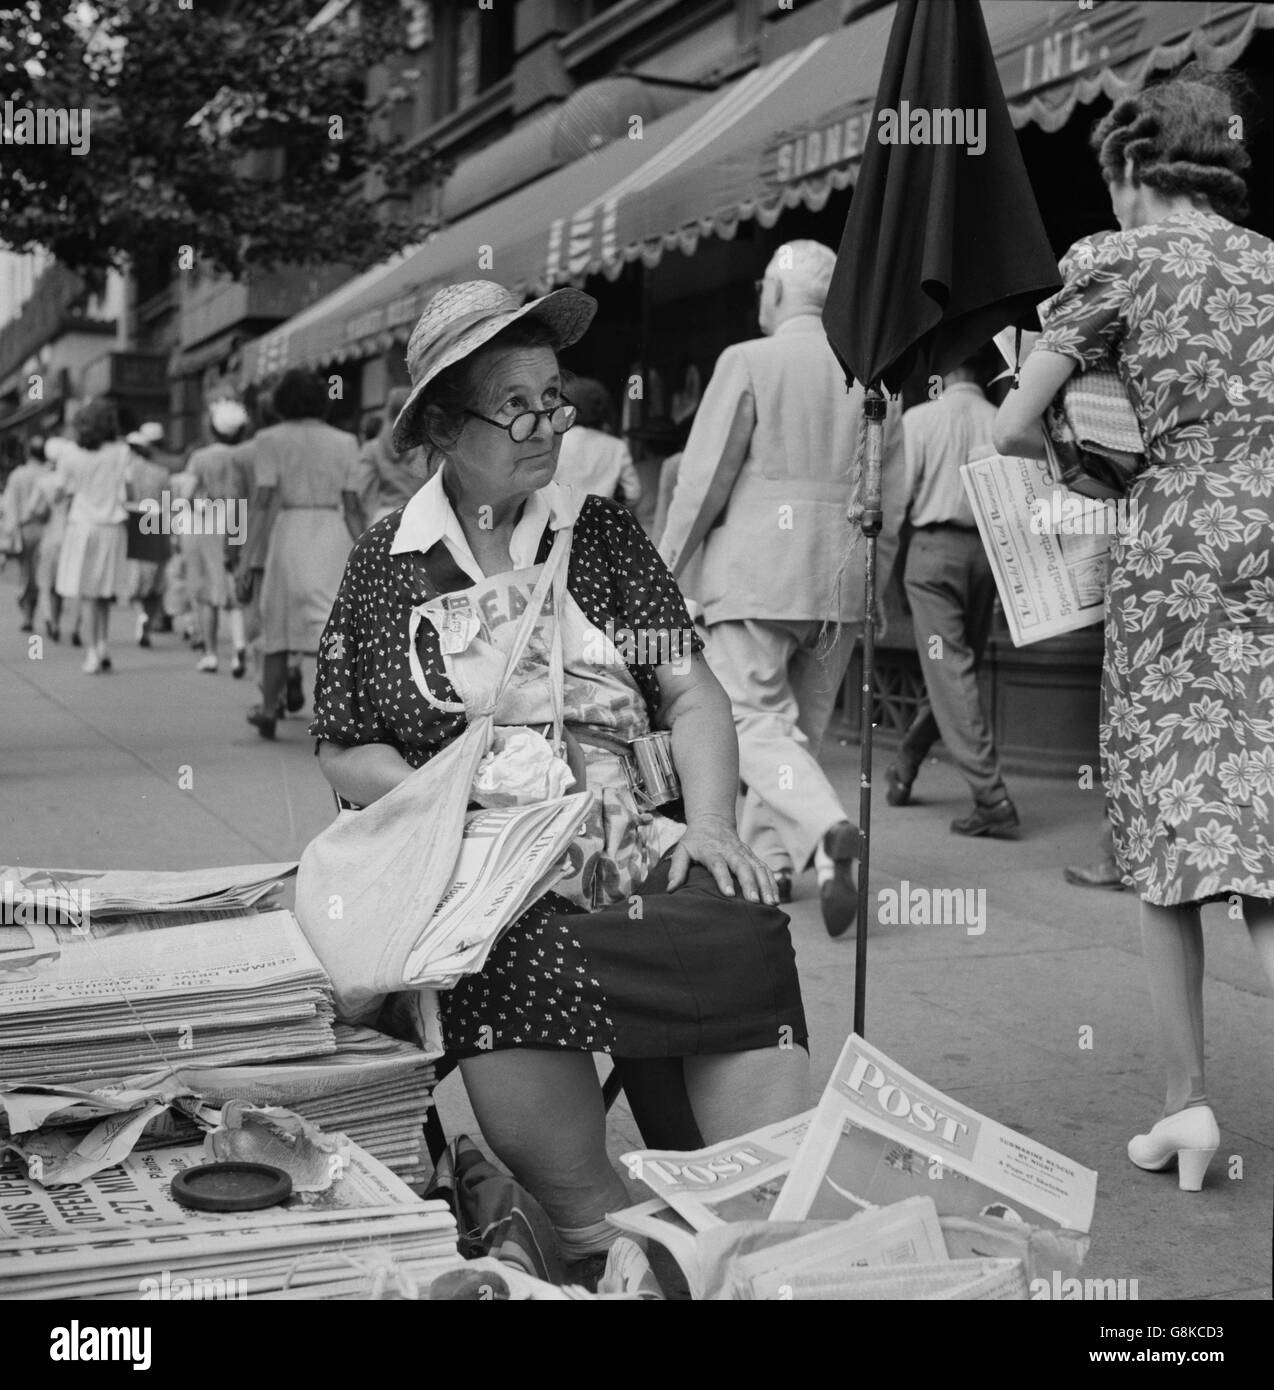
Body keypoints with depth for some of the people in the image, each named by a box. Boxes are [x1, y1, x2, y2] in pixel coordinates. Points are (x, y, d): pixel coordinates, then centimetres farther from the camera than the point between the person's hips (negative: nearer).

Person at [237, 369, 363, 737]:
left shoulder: (270, 440, -1)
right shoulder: (344, 442, 7)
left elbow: (263, 502, -7)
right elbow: (352, 506, 5)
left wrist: (248, 561, -6)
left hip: (288, 532, -2)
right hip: (334, 537, 2)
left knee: (276, 623, 14)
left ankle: (269, 711, 25)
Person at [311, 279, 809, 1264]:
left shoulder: (601, 531, 14)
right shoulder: (387, 563, 11)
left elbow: (694, 695, 9)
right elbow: (346, 753, 10)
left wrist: (711, 823, -8)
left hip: (631, 846, 1)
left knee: (745, 931, -28)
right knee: (520, 968, -33)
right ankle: (605, 1244, -15)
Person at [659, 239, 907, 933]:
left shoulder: (747, 362, -5)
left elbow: (702, 479, -8)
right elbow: (891, 501, 13)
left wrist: (666, 570, 0)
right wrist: (869, 587, 22)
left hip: (753, 572, -5)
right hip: (841, 579, 6)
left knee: (760, 722, -3)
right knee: (802, 726, 15)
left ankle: (829, 831, -25)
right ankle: (769, 859, 21)